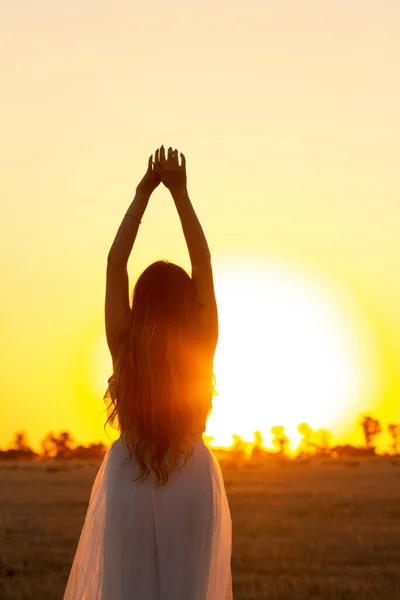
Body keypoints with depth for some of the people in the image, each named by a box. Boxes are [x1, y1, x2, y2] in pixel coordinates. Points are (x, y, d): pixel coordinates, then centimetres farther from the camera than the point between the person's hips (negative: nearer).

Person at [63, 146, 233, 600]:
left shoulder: (125, 347, -8)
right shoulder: (201, 347, -7)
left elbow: (114, 262, -2)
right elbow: (203, 264, -1)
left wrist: (142, 194, 2)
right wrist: (180, 193, 2)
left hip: (129, 480, 0)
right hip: (192, 479, 1)